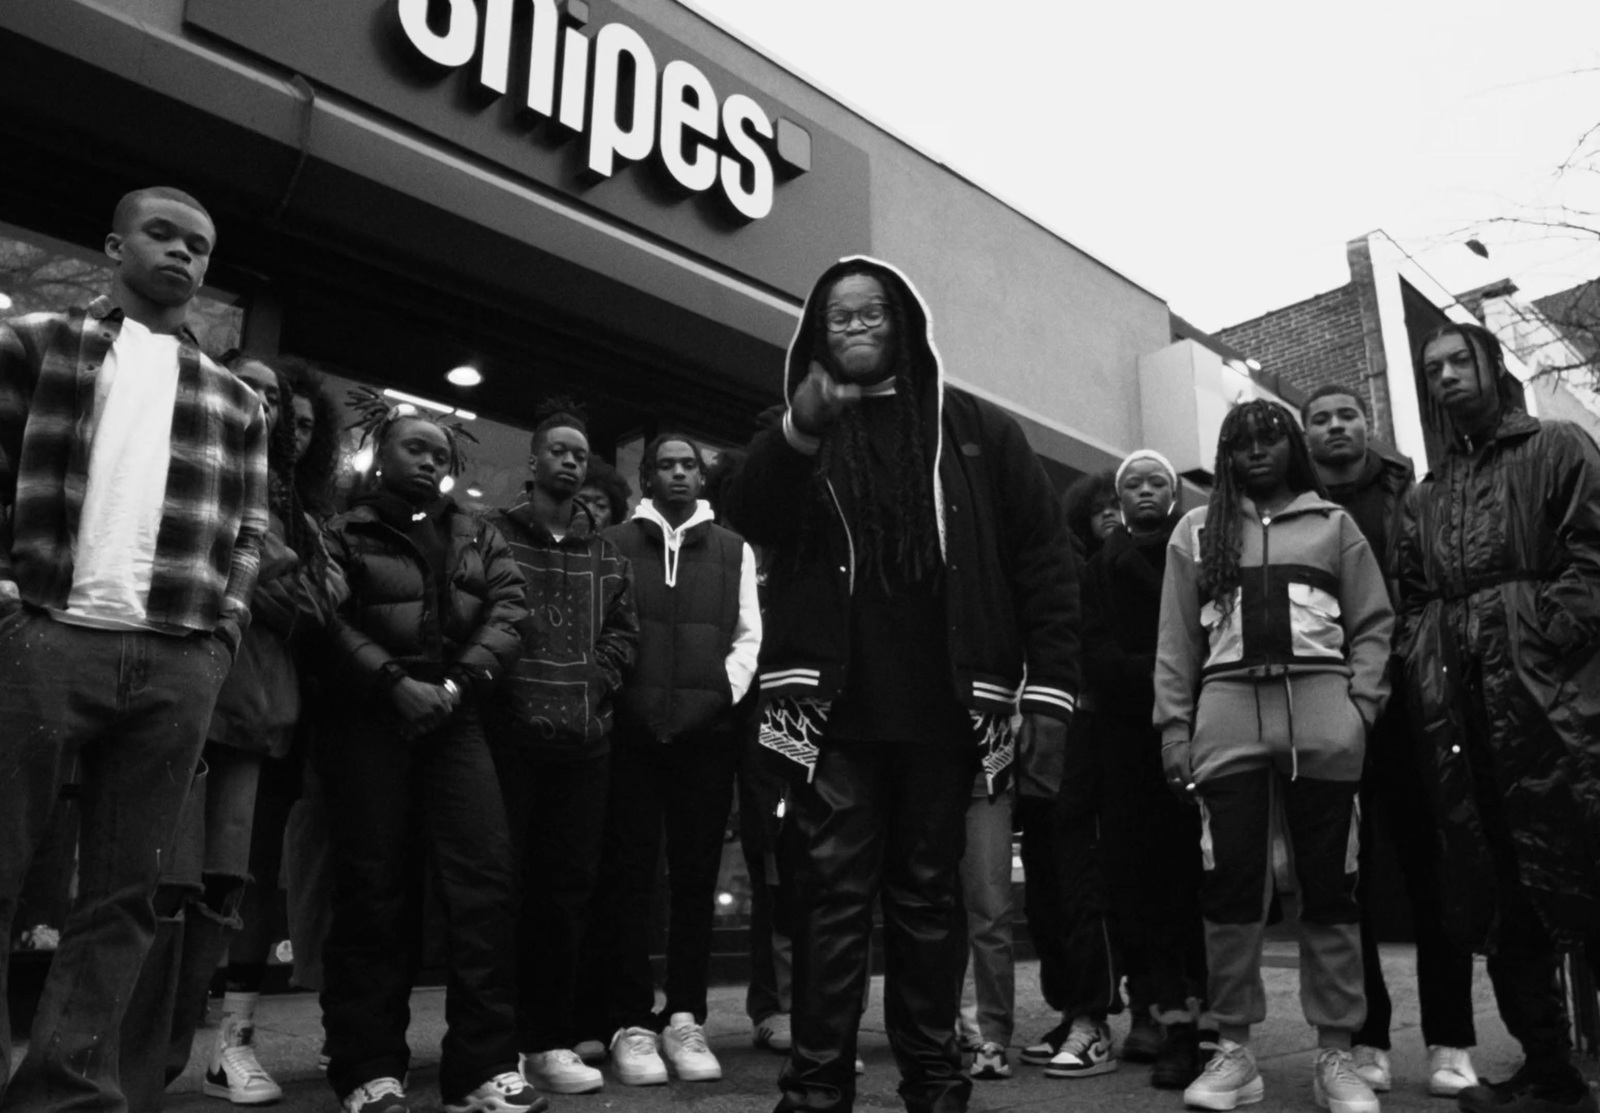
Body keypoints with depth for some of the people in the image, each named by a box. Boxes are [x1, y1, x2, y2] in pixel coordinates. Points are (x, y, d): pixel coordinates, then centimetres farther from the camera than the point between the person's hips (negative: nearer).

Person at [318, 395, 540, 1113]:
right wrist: (398, 683, -17)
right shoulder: (346, 534, 8)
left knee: (485, 880, -8)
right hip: (371, 724, -2)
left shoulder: (480, 539, 17)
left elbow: (507, 614, 4)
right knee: (374, 891, 0)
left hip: (455, 722, 3)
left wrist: (457, 683, -11)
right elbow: (336, 624, -5)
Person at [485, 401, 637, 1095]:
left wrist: (593, 683, -2)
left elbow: (623, 629, 13)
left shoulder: (606, 554, 17)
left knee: (569, 887, 7)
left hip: (584, 737, 4)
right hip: (508, 736, -4)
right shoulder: (492, 535, 5)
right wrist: (504, 691, -11)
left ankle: (549, 1040, 17)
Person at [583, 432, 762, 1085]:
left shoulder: (733, 550, 15)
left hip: (707, 731, 1)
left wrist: (723, 693, -3)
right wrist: (612, 697, -5)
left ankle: (684, 1019, 12)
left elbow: (747, 634, 10)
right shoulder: (615, 545, 11)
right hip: (631, 730, -1)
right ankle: (631, 1023, 6)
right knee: (629, 873, 0)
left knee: (696, 876, 4)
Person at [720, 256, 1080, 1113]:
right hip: (832, 711, 0)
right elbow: (747, 517, -5)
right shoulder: (796, 430, 12)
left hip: (942, 711, 1)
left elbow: (1043, 559, 5)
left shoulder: (977, 430, 9)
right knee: (833, 896, 0)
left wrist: (1050, 683, -3)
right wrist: (799, 430, -20)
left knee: (927, 895, 10)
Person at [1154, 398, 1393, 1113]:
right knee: (1229, 883, -2)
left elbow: (1373, 622, 11)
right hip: (1227, 712, 0)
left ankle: (1335, 1053, 12)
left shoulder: (1333, 524, 16)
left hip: (1321, 709, 0)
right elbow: (1176, 639, 11)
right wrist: (1172, 727, 2)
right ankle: (1233, 1050, 8)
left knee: (1328, 883, 2)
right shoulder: (1196, 531, 16)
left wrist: (1361, 705, -2)